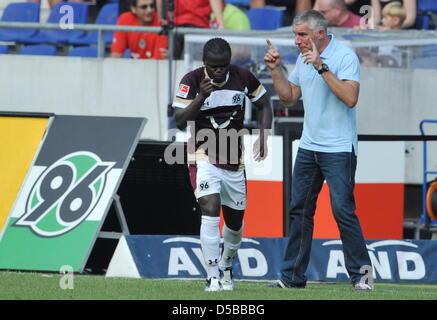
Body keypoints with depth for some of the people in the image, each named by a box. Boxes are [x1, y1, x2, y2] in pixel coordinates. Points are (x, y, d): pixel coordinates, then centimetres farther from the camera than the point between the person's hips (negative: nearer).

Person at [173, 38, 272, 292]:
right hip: (204, 155, -3)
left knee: (235, 220, 11)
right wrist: (201, 97, -30)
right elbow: (180, 122, -16)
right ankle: (213, 277, -21)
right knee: (210, 209, -23)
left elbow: (264, 105, 10)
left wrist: (263, 138, -3)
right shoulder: (191, 81, -12)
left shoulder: (243, 78, -5)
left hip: (234, 160, 4)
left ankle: (226, 267, 39)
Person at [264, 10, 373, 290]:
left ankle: (361, 273, -2)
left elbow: (350, 98, -24)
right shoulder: (304, 59, 11)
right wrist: (276, 69, 7)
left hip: (339, 149, -7)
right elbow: (289, 98, 19)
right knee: (300, 211, 7)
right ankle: (293, 276, 11)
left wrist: (321, 67, -25)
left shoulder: (345, 56, -12)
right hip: (308, 146, 7)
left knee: (343, 210, -10)